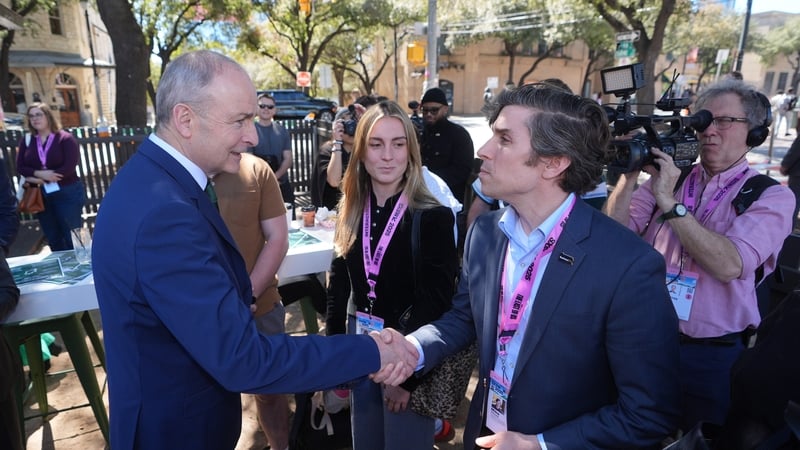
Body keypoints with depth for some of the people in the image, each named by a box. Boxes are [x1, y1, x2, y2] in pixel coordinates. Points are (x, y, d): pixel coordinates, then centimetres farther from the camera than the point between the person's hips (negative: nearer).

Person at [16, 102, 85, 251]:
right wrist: (40, 173, -16)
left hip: (67, 193, -5)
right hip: (40, 195, 6)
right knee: (53, 239, 15)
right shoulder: (27, 140, 8)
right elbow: (20, 167, 3)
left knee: (72, 237, 1)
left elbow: (69, 167, -16)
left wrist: (39, 178, -13)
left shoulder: (65, 138, -8)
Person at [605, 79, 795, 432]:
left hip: (711, 355, -2)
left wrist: (668, 201, -25)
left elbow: (728, 265, -24)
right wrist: (628, 176, -19)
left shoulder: (772, 197, -6)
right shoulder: (668, 174, 2)